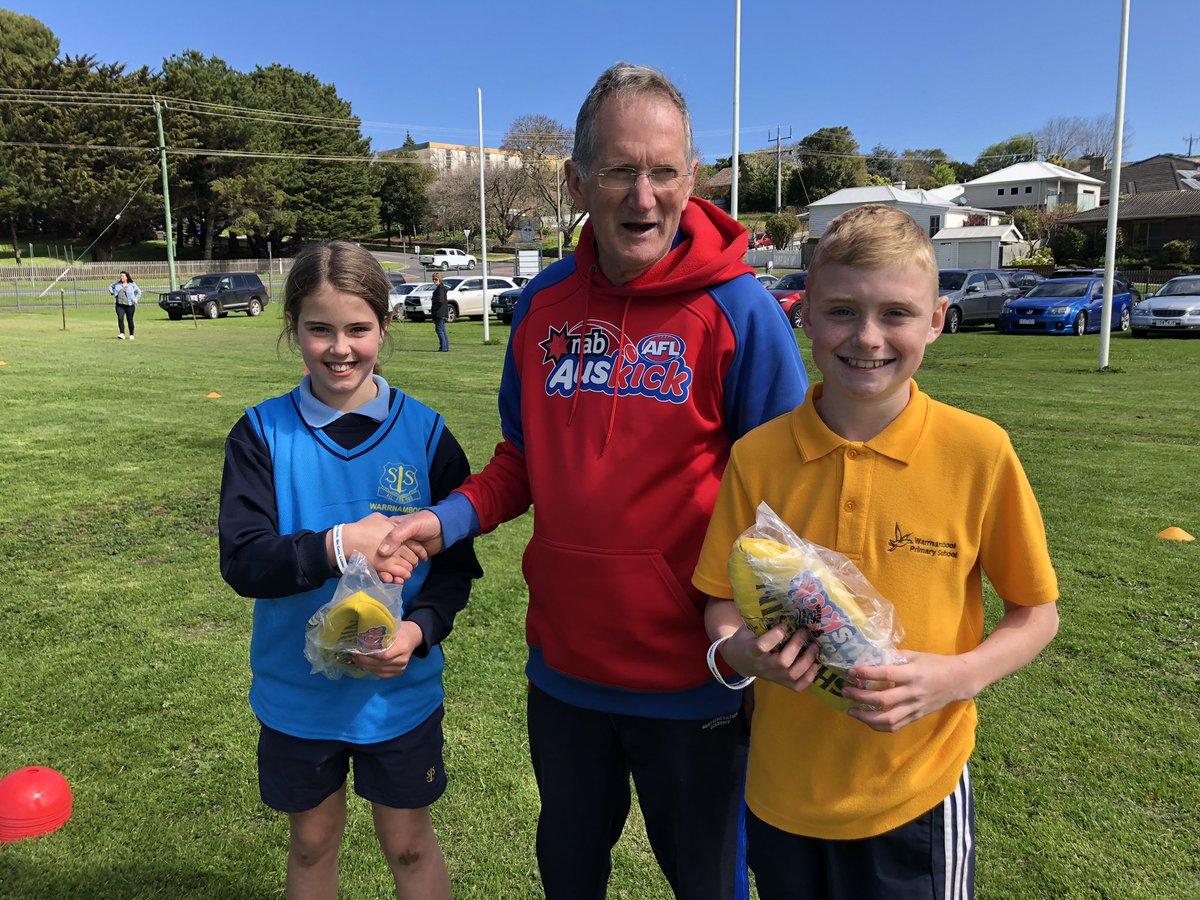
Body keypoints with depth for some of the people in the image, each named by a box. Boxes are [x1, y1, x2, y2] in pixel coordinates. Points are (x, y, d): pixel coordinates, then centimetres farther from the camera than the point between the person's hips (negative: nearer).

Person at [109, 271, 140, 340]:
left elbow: (139, 292, 9)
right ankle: (122, 334, -22)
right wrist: (113, 293, 8)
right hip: (119, 305, 2)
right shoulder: (117, 284, 8)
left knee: (130, 320, 5)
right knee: (120, 318, -16)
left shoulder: (132, 285, 1)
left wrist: (135, 299, 0)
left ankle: (131, 335, 19)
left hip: (129, 305, -2)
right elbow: (110, 287, 25)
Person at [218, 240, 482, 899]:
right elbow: (242, 561, -16)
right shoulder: (262, 434, -8)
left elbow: (457, 561, -6)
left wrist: (420, 629, -23)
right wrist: (339, 544, -31)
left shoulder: (424, 433, -9)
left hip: (400, 689, 0)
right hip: (296, 692, 1)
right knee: (312, 841, 21)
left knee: (407, 843, 17)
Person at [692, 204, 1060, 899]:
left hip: (917, 798, -1)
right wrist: (749, 652, -20)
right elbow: (723, 603, 1)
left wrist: (958, 676, -19)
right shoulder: (757, 457, -9)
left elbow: (1037, 612, -2)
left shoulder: (979, 451, -12)